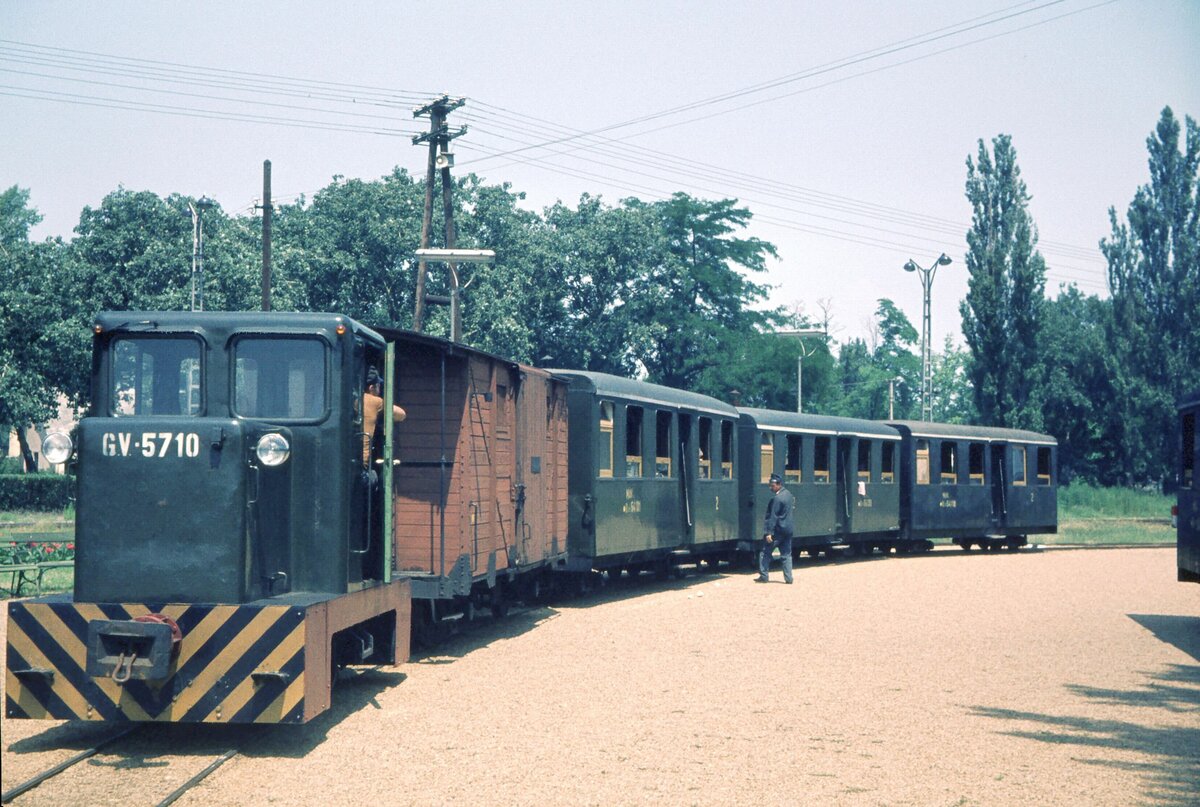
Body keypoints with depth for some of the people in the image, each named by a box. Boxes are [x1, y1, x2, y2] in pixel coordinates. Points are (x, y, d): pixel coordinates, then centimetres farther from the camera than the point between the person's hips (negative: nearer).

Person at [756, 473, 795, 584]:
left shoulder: (777, 498, -19)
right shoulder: (789, 494, 9)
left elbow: (773, 516, -21)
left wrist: (769, 532, -21)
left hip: (778, 529, -8)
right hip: (788, 528, 8)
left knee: (765, 552, 3)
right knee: (786, 554, 10)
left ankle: (763, 576, 4)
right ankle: (788, 578, 6)